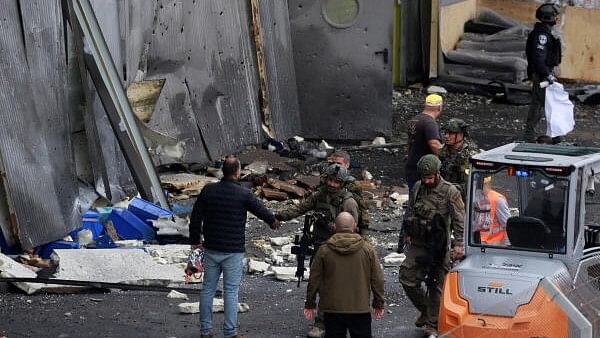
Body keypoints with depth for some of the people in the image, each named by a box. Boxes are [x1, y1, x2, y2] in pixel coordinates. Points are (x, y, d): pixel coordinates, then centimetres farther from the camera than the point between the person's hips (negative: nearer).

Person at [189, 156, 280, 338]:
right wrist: (273, 221, 26)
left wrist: (195, 240, 17)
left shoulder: (208, 190, -2)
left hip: (211, 249, 4)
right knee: (231, 292, 2)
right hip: (234, 251, -3)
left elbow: (196, 217, 4)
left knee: (208, 288, 12)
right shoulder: (244, 194, -11)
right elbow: (261, 210, 4)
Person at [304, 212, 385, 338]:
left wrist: (310, 304, 13)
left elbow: (314, 280, 2)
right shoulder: (367, 249, -2)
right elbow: (377, 280, 2)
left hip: (332, 310, 0)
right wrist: (379, 304, 13)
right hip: (360, 309, 0)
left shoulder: (324, 250, -2)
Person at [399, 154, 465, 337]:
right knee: (407, 279, 1)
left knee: (436, 286, 2)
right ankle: (425, 311, 24)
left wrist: (458, 244, -18)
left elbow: (459, 219, -11)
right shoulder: (418, 188, 6)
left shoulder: (450, 191, -10)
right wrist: (407, 235, 18)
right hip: (417, 245, 5)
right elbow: (410, 211, 20)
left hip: (438, 246, -5)